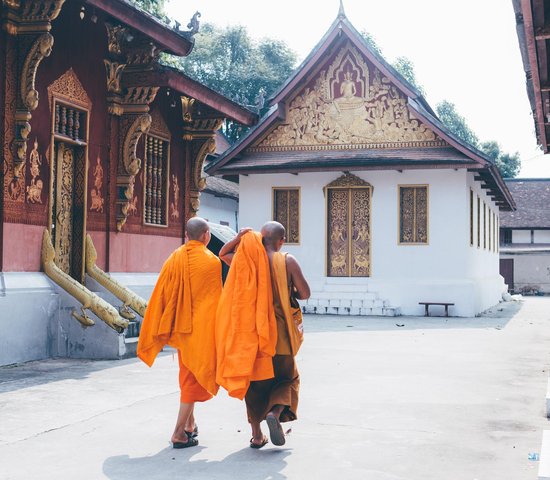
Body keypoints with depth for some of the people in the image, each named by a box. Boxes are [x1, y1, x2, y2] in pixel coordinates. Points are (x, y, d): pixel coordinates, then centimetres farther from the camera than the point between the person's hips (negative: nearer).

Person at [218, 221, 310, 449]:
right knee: (287, 377, 15)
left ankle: (256, 434, 13)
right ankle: (276, 413, -11)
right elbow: (304, 294, -7)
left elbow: (223, 254, 17)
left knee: (254, 381, 13)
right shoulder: (288, 261, -7)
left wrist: (239, 237, 0)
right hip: (279, 331, -2)